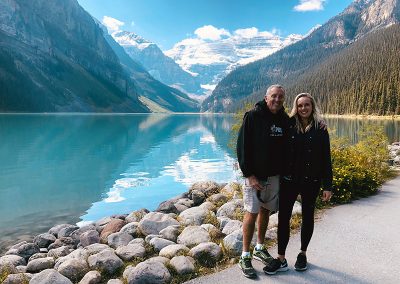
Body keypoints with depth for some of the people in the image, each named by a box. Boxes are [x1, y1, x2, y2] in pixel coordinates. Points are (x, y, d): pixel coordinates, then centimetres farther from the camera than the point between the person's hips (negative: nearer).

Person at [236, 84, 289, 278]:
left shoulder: (284, 119, 6)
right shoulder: (253, 116, -9)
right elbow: (242, 146, -12)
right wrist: (249, 174, -16)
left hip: (275, 175, 5)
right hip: (255, 175, -5)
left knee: (265, 211, 15)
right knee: (252, 213, -3)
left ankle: (259, 248, 32)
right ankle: (245, 257, 9)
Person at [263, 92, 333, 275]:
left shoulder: (320, 130, -1)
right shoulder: (289, 126, 0)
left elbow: (326, 160, -1)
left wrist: (327, 186, -4)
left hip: (311, 182, 0)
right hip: (289, 180, 1)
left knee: (307, 218, 13)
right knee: (283, 217, -1)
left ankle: (303, 254, 31)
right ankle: (281, 259, 9)